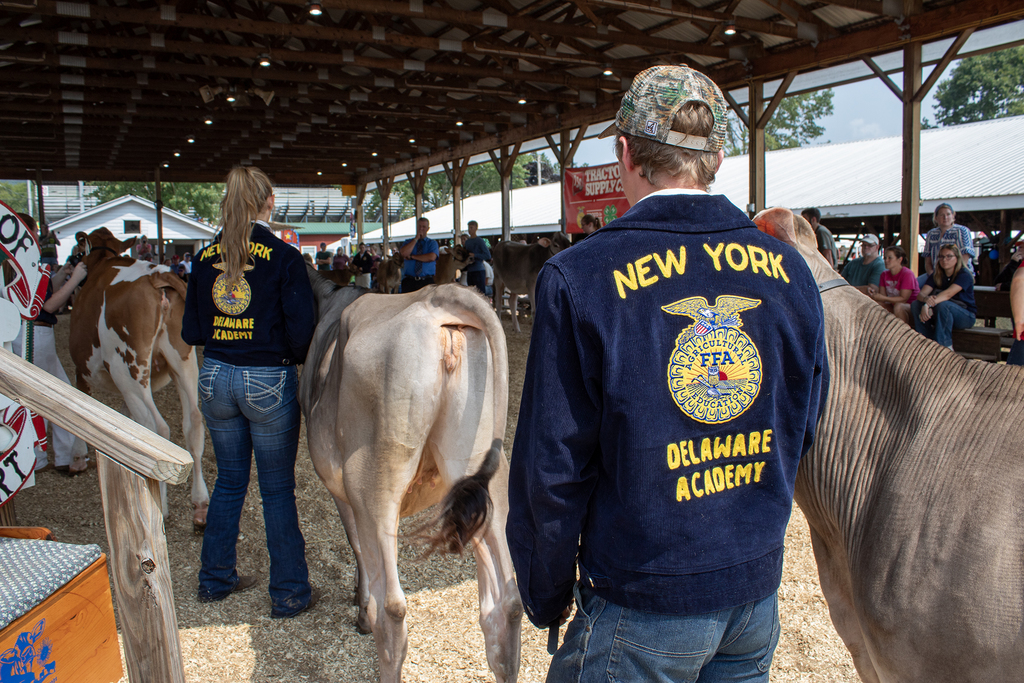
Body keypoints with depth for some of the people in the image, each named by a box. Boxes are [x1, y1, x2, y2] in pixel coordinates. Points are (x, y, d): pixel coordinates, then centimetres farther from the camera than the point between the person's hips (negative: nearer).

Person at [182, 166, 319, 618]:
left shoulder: (205, 258, 2)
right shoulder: (284, 258, -13)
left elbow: (191, 332, 6)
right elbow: (302, 332, -15)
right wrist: (294, 358, 6)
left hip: (216, 378, 5)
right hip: (269, 382, -5)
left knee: (229, 480, 20)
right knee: (277, 489, 6)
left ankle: (215, 579, 34)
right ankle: (288, 593, 18)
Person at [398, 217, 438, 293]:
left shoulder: (432, 243, 12)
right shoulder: (408, 242, 17)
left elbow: (431, 257, -8)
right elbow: (403, 253, -5)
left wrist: (412, 257, -3)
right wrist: (416, 238, -1)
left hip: (426, 281, -1)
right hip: (409, 281, 1)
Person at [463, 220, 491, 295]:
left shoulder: (480, 241, -6)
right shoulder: (467, 241, 16)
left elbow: (488, 256, -12)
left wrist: (474, 255, -18)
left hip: (479, 270, -7)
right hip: (469, 271, 7)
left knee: (481, 294, -9)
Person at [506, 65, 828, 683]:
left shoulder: (578, 280, -19)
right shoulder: (791, 270, -3)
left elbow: (551, 469, -14)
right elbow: (802, 432, 8)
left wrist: (547, 598, 1)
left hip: (642, 611, -5)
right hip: (759, 590, 5)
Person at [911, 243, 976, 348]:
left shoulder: (964, 275, -14)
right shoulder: (936, 276, 4)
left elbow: (948, 294, -32)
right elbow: (921, 294, -11)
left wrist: (927, 305, -47)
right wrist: (926, 299, -38)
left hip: (966, 316, -5)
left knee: (943, 305, -36)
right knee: (915, 304, -17)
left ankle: (946, 346, -28)